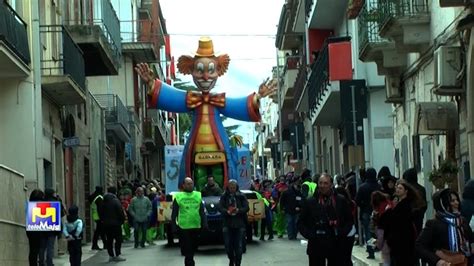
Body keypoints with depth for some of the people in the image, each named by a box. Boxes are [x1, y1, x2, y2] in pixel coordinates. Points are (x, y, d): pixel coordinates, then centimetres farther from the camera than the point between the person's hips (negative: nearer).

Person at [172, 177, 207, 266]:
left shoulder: (198, 195, 10)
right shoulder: (178, 196, 0)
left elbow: (202, 212, 10)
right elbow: (174, 213, 1)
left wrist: (205, 224, 3)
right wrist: (174, 225, -4)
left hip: (196, 227, 4)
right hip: (183, 228, -3)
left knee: (193, 248, 13)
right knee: (187, 250, -5)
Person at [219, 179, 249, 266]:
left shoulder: (241, 196, 5)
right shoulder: (224, 196, 6)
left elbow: (246, 207, -1)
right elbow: (220, 207, -2)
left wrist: (238, 210, -19)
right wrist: (227, 211, -22)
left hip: (239, 224, 0)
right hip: (227, 224, 1)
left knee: (238, 246, -1)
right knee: (228, 245, 1)